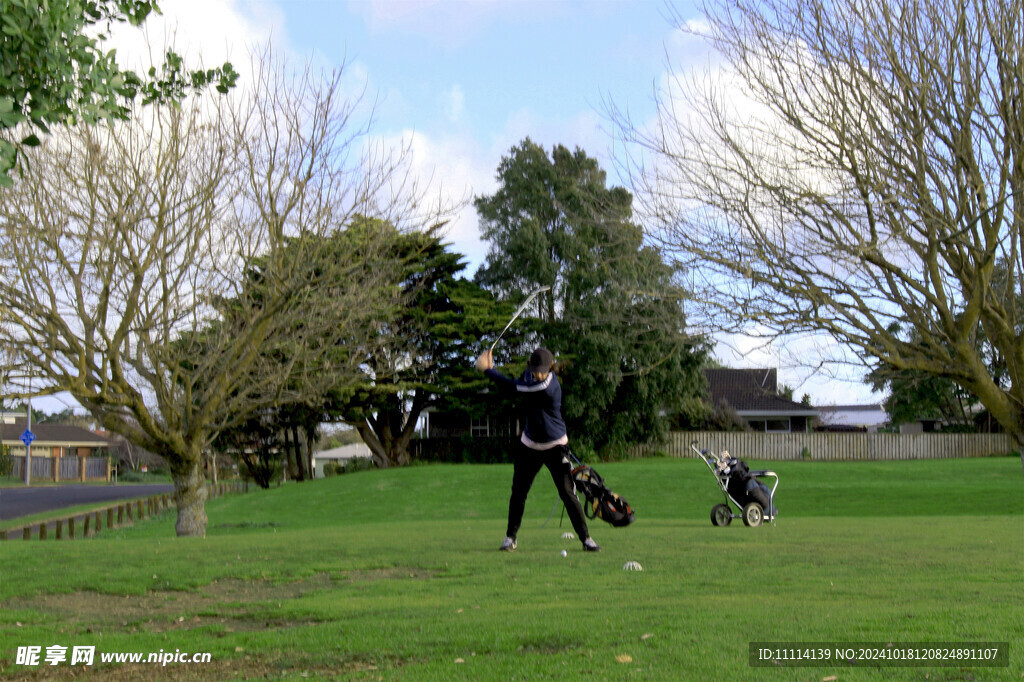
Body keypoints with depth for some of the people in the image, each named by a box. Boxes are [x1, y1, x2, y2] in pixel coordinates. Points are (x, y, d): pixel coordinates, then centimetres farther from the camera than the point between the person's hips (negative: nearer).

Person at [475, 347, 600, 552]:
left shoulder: (548, 386, -29)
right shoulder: (529, 374, -5)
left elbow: (512, 387, -26)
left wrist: (487, 369, -16)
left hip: (555, 447, -6)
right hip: (529, 444, 6)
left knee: (567, 493, -9)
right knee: (518, 492, 8)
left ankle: (586, 538, -1)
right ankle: (511, 537, 22)